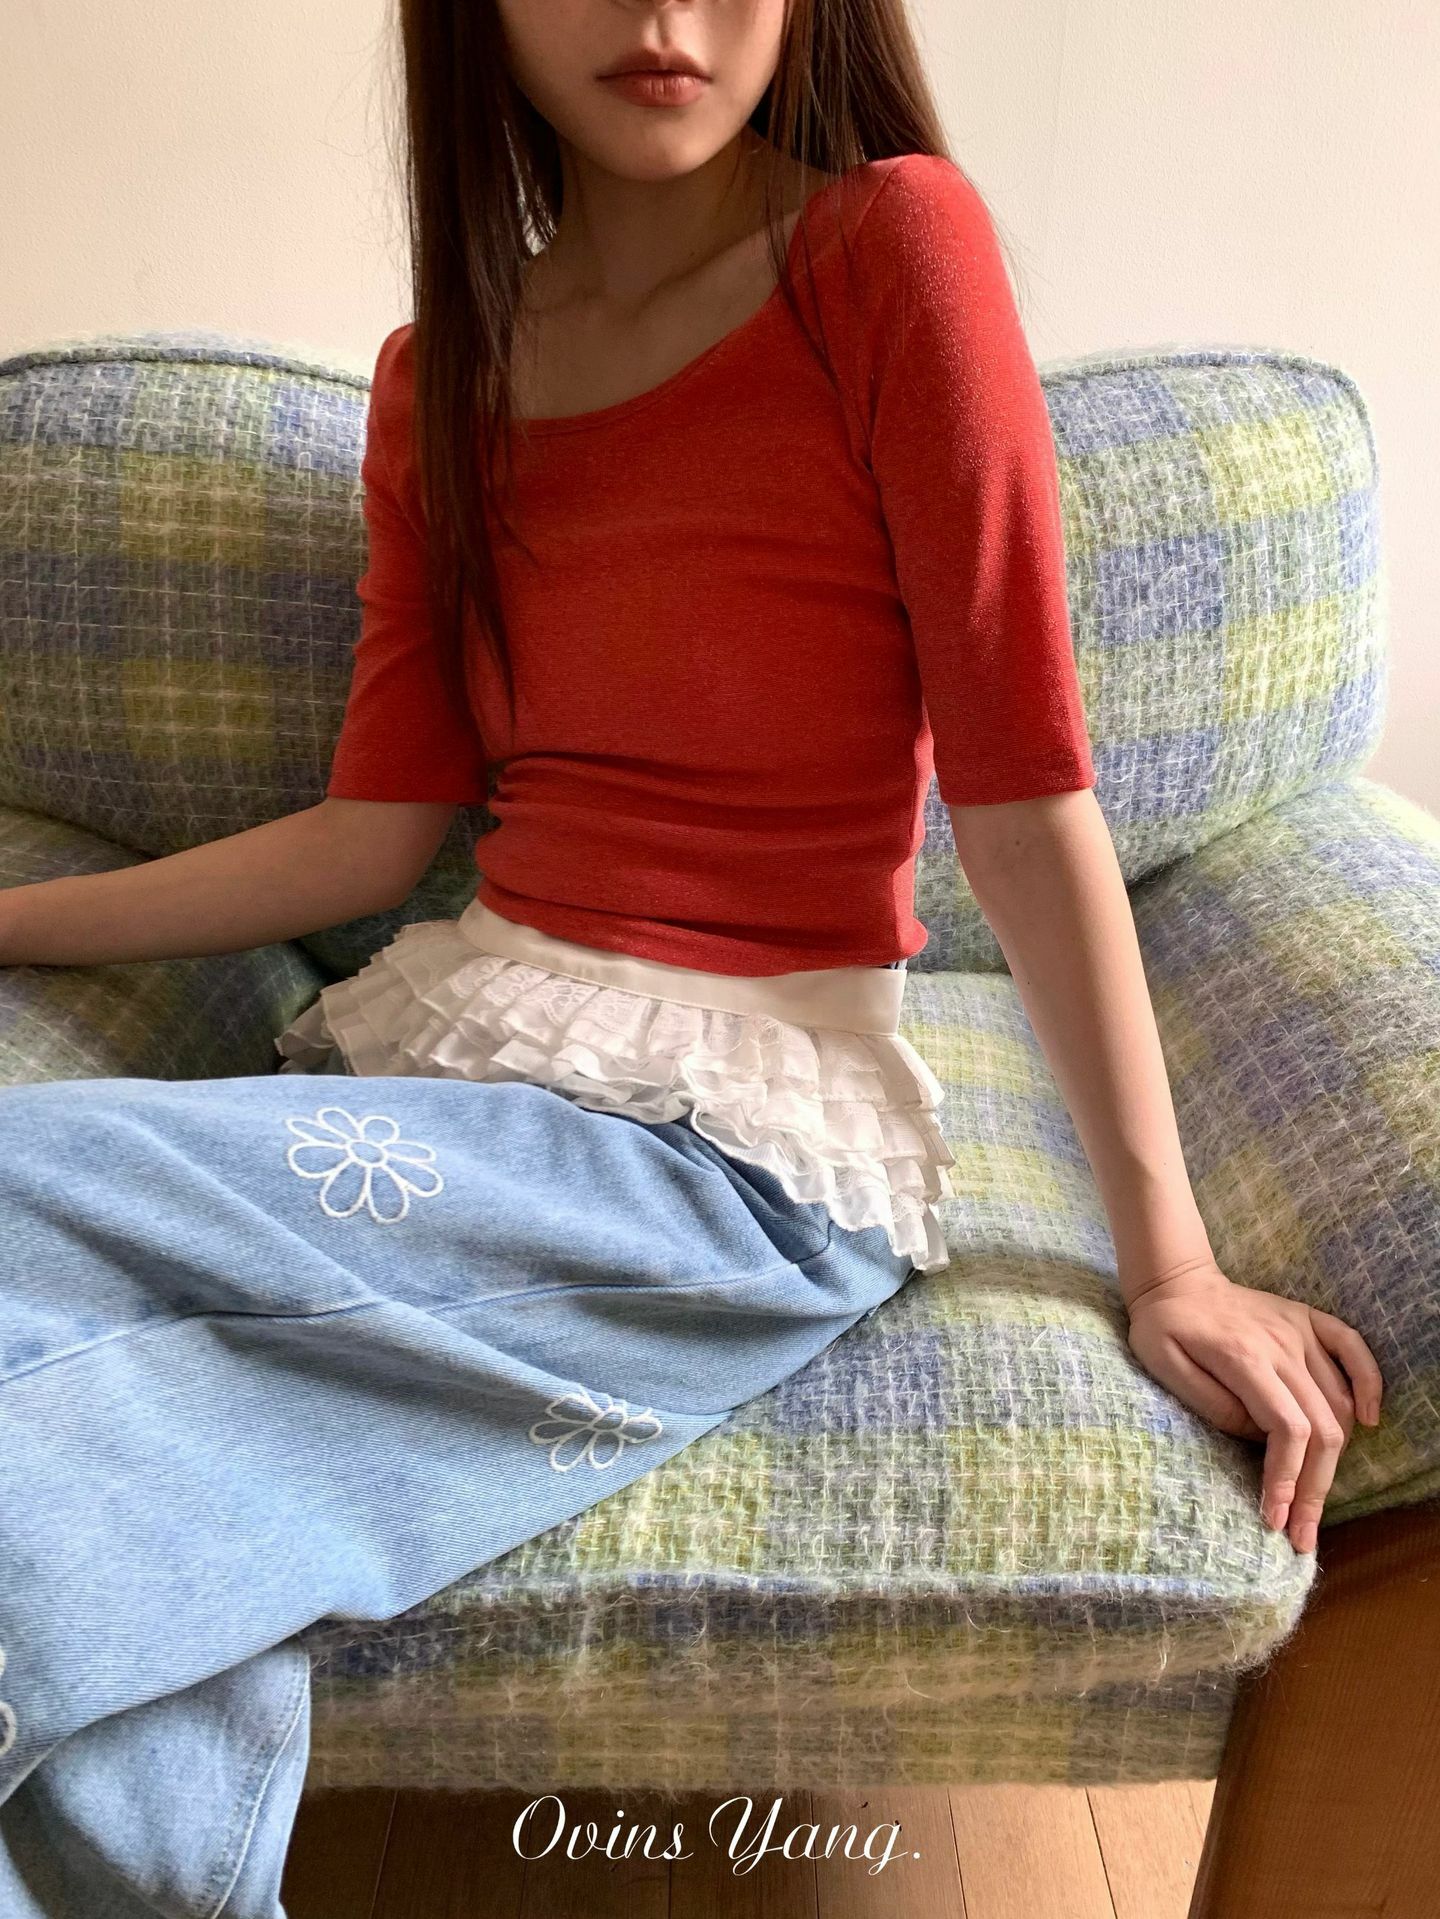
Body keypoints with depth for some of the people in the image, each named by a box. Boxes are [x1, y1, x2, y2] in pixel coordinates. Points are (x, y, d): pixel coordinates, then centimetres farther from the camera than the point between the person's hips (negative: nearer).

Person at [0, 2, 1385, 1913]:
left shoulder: (892, 244, -3)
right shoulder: (444, 375, 14)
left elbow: (1025, 799, -6)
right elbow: (374, 834, 9)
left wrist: (1172, 1263, -4)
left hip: (743, 1117, -4)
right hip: (439, 1041, 5)